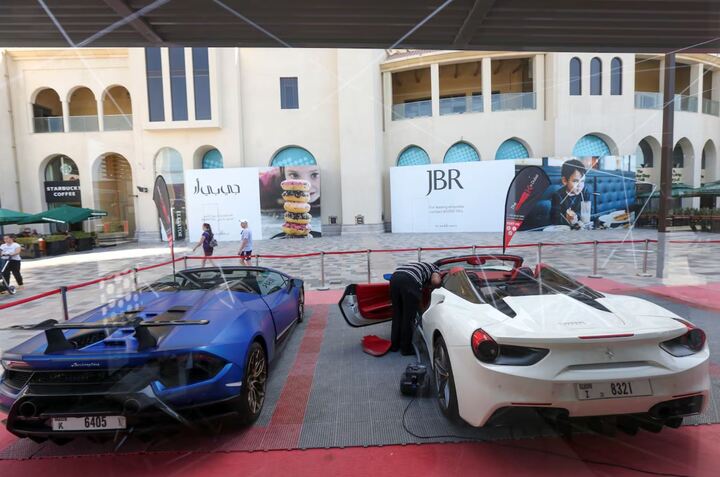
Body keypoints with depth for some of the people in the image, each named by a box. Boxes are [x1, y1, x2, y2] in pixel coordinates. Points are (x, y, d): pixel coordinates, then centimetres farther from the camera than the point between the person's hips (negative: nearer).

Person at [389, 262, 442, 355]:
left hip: (395, 277, 6)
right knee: (408, 317, 8)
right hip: (410, 281, -6)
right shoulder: (434, 269, 26)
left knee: (397, 314, 20)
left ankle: (394, 345, 30)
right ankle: (406, 348, 18)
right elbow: (436, 281, 5)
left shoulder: (420, 265, 43)